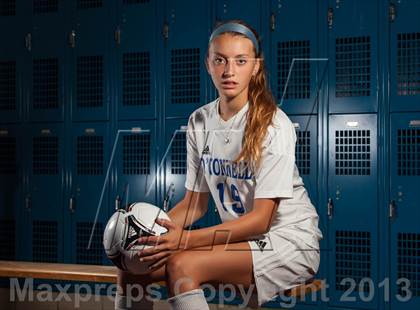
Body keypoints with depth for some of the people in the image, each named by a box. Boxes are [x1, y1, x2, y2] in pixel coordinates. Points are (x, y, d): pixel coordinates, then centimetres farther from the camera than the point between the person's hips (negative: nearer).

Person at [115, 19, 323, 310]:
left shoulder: (274, 125, -16)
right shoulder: (199, 122, 3)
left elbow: (261, 218, -19)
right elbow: (196, 202, 7)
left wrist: (187, 239, -29)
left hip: (290, 241, -6)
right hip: (240, 237, 6)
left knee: (182, 265, -29)